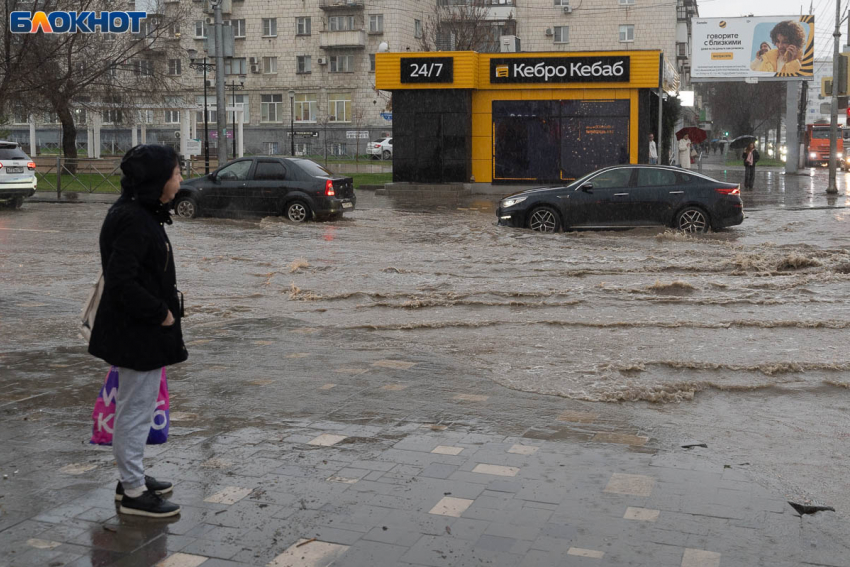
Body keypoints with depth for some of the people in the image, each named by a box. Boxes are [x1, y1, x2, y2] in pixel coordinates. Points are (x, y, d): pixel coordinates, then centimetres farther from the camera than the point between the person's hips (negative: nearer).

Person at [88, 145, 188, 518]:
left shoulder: (143, 214, 10)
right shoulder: (133, 221, -22)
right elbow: (121, 282, -27)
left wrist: (166, 303, 10)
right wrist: (160, 312, -18)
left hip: (142, 328, 11)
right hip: (136, 332, -11)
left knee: (136, 407, 21)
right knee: (136, 410, 0)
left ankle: (132, 477, 35)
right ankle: (133, 492, 12)